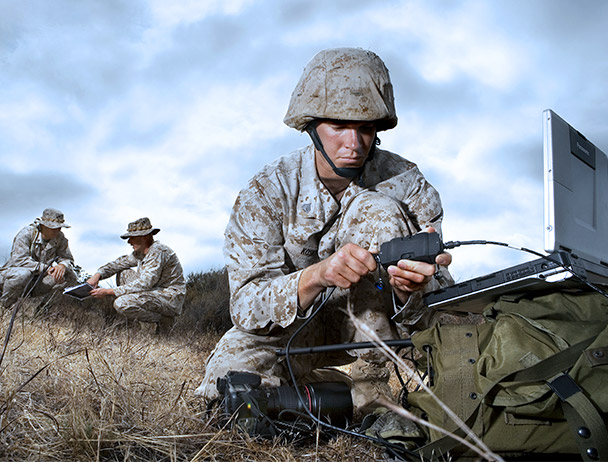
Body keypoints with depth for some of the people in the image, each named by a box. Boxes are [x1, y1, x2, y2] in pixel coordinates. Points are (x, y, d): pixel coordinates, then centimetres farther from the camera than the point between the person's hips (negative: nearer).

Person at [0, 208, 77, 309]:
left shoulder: (60, 237, -1)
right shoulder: (26, 233, -16)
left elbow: (68, 259, 2)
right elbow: (20, 260, -26)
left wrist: (62, 265, -24)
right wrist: (45, 268, -33)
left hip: (38, 281, 5)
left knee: (70, 276, -14)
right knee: (23, 274, -41)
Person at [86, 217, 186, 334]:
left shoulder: (157, 251, -21)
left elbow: (144, 284, -27)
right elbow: (121, 262, 19)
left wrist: (109, 292, -25)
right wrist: (98, 274, 0)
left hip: (170, 299, -10)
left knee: (121, 304, -25)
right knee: (123, 273, 14)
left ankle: (164, 320, -7)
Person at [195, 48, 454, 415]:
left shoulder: (406, 184, -15)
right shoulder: (268, 192, -16)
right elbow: (246, 305, -25)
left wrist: (411, 288, -44)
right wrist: (316, 275, -46)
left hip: (378, 319, 0)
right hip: (297, 324, 0)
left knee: (376, 211, -26)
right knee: (229, 376, -29)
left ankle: (372, 384, -20)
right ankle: (329, 389, 1)